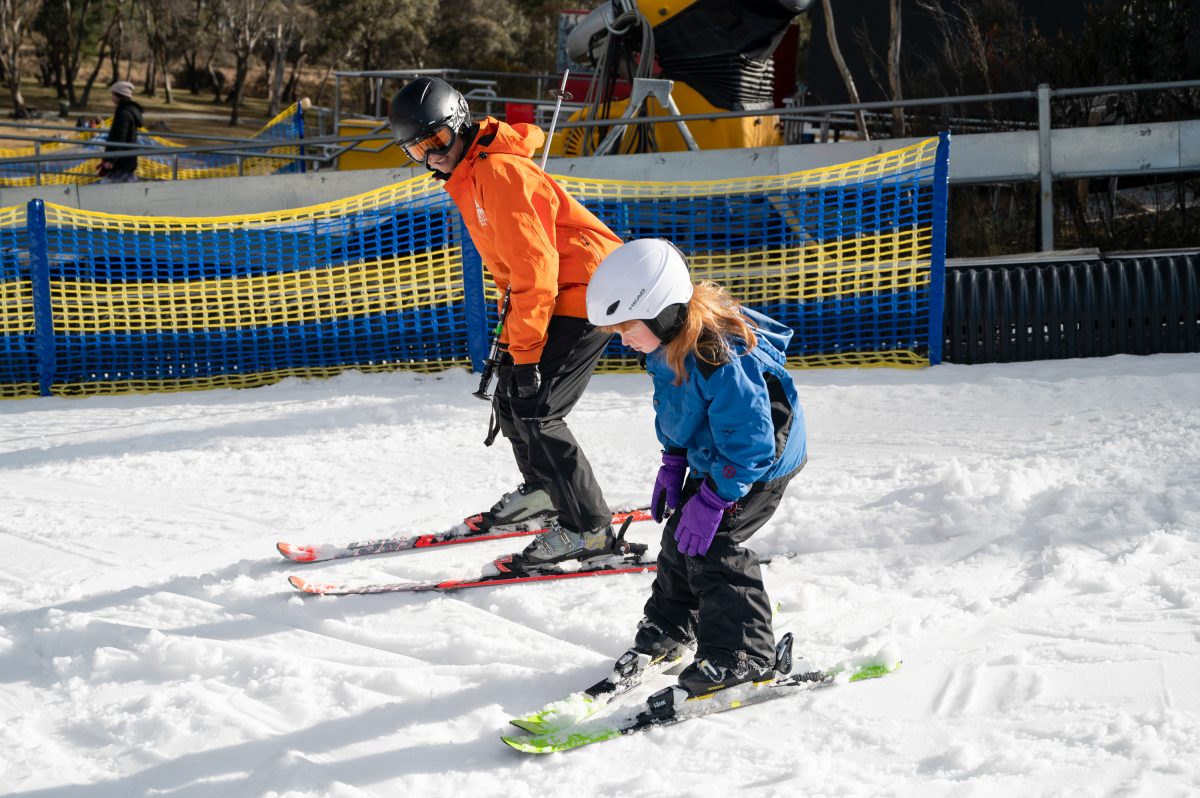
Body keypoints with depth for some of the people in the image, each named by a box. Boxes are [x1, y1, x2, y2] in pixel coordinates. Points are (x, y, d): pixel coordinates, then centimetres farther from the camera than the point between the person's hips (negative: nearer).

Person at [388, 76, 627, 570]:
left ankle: (589, 530, -8)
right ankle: (542, 491, 37)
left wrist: (525, 353, -23)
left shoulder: (498, 172, -20)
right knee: (509, 398, 15)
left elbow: (535, 269, -24)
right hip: (558, 295, 10)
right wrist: (511, 340, 19)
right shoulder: (466, 176, 12)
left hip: (586, 292, -10)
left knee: (533, 411, -15)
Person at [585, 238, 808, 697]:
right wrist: (672, 465, 6)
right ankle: (670, 629, 34)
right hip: (712, 459, 10)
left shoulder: (720, 361, -38)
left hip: (758, 464, -10)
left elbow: (748, 444, -34)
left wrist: (713, 500, -30)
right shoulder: (668, 345, -8)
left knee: (710, 546, -14)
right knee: (680, 534, 15)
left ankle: (743, 655, -5)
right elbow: (674, 410, 11)